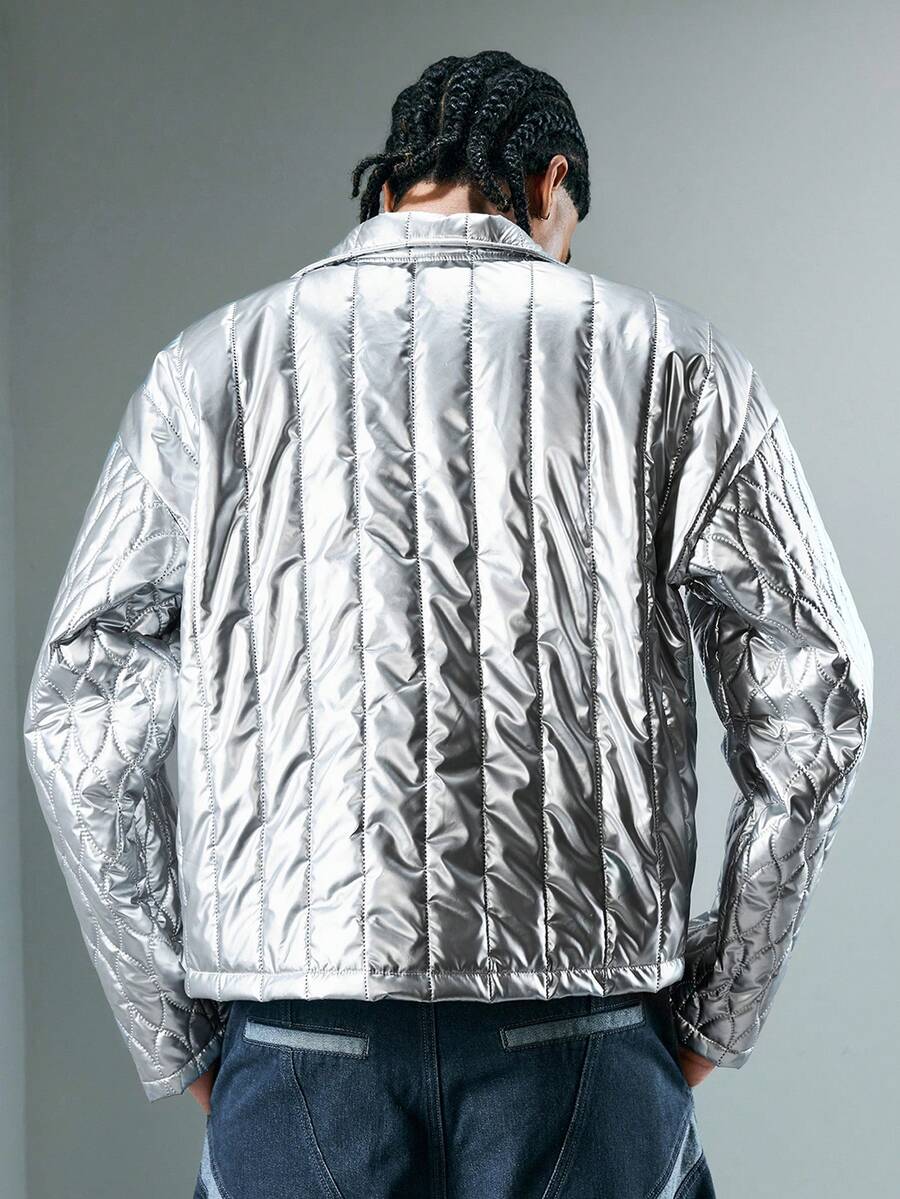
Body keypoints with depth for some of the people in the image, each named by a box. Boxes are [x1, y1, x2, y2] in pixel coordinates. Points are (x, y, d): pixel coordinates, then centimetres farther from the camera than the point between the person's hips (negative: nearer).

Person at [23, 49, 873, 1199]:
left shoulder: (208, 368, 7)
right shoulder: (667, 358, 5)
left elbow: (82, 726, 3)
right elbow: (812, 705, 1)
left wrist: (186, 1049, 10)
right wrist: (711, 1014, 9)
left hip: (297, 1056, 1)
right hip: (579, 1039, 0)